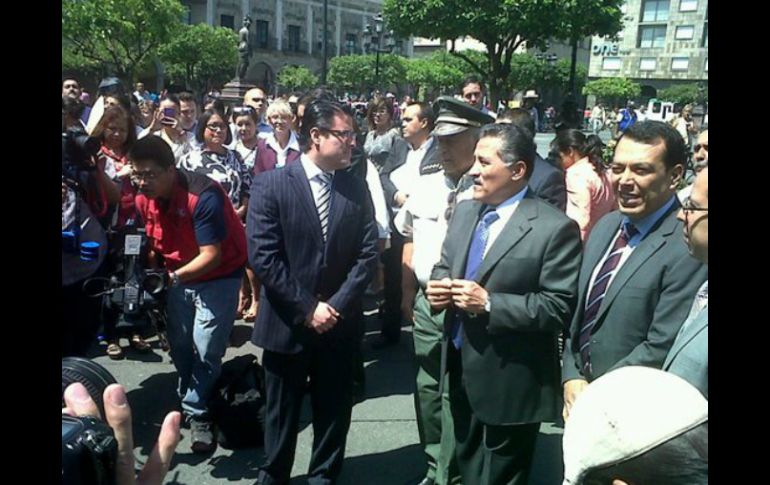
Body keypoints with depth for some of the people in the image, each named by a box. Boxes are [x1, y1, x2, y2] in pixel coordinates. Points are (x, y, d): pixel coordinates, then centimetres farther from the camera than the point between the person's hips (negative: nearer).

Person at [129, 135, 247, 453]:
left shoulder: (204, 196, -29)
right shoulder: (144, 199, -8)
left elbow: (212, 256, -29)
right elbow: (152, 243, 6)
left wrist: (171, 277, -36)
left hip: (219, 276, -6)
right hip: (177, 276, 6)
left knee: (205, 351, -6)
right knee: (178, 345, 13)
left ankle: (198, 413, 14)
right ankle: (189, 400, 36)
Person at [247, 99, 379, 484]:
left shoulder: (356, 188, 2)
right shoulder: (271, 185, -9)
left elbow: (368, 254, -2)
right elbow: (263, 258, -15)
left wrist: (337, 305, -11)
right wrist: (307, 308, -15)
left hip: (340, 323, 3)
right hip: (287, 323, -2)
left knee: (334, 410, 15)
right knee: (282, 411, 15)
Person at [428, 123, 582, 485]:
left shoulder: (554, 228, -18)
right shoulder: (464, 212, 5)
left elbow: (560, 307, -21)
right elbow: (445, 266, 15)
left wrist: (489, 303, -27)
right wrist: (437, 285, -8)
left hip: (510, 381, -6)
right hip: (460, 369, 7)